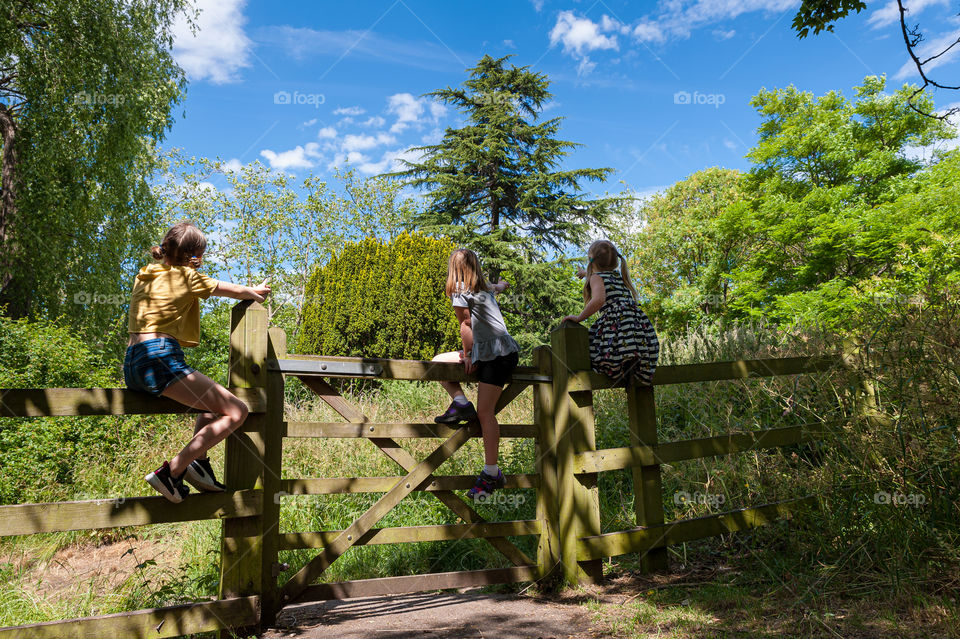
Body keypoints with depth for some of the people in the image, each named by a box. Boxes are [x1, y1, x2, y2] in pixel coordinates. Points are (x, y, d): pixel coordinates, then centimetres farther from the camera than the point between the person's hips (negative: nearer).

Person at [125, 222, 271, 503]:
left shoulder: (144, 274, 21)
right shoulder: (185, 276, 0)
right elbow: (234, 291, 13)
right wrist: (256, 292, 34)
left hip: (132, 364, 9)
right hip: (160, 359, -9)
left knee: (213, 400, 27)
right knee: (236, 411, -9)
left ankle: (199, 465, 10)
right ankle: (171, 471, -14)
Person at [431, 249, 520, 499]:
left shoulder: (460, 290, -6)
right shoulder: (484, 289, 17)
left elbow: (466, 324, -8)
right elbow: (499, 286, 40)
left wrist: (468, 355, 3)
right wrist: (501, 285, 63)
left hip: (498, 354, -9)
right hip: (485, 353, 9)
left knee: (485, 412, -10)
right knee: (438, 362, 12)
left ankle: (491, 474, -6)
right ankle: (461, 404, 5)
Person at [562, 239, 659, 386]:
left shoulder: (596, 277, 7)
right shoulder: (619, 276, 29)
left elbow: (599, 300, -15)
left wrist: (579, 318, -7)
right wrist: (588, 274, 72)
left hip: (618, 323, -7)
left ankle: (626, 362, -20)